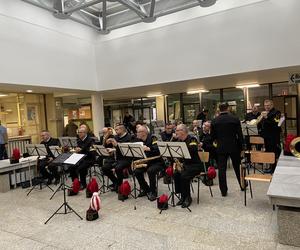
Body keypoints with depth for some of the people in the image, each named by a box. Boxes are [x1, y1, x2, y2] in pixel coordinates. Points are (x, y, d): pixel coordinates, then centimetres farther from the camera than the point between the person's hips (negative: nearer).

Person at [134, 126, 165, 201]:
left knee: (150, 171, -32)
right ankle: (146, 189, 8)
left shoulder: (152, 138, -13)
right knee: (137, 171, -12)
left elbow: (157, 148, -30)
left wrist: (148, 149, -48)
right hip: (146, 162, 7)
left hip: (157, 162, -7)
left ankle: (153, 192, -13)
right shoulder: (140, 141, 7)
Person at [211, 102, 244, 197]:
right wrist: (241, 147, 6)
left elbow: (212, 136, 1)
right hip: (234, 147, 1)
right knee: (237, 167, 18)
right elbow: (240, 135, -3)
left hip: (221, 148, -1)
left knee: (222, 169, 4)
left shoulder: (214, 121, -4)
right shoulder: (235, 119, -6)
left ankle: (223, 191, 8)